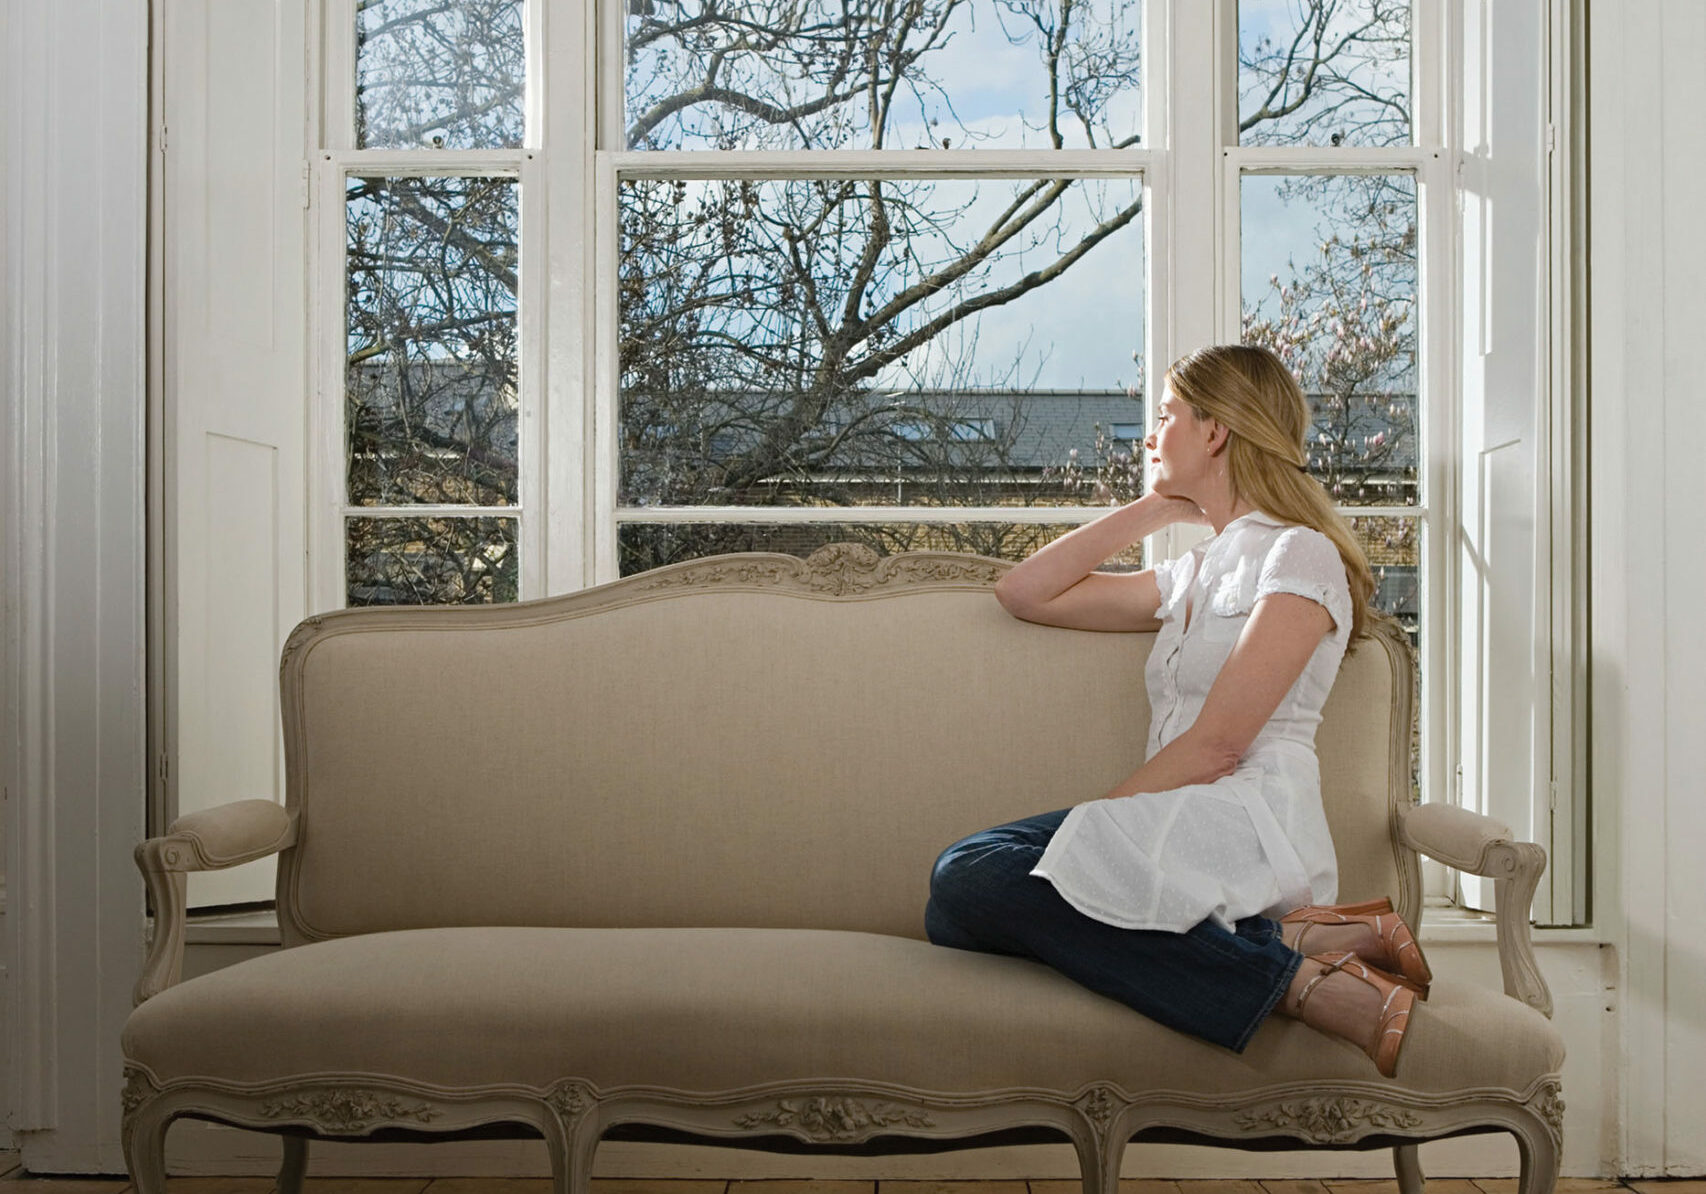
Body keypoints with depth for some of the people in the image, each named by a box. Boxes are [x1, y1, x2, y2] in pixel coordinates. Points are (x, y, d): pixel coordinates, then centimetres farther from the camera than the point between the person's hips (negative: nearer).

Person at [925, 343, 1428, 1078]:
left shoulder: (1299, 555, 2)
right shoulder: (1193, 575, 27)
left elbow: (1215, 745, -9)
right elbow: (1025, 593, 27)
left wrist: (1093, 823, -11)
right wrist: (1152, 509, 25)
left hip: (1247, 829, -8)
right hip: (1180, 829, 8)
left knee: (967, 879, -26)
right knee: (956, 903, -17)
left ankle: (1292, 968, -21)